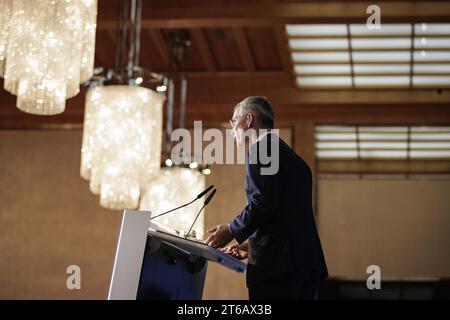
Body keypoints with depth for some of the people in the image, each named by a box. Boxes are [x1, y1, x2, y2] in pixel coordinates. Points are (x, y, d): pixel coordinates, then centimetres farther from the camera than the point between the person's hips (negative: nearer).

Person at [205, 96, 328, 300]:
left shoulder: (261, 148, -2)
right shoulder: (293, 157, 24)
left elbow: (264, 202, -15)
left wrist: (231, 231, -2)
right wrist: (252, 247, 25)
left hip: (278, 262, -9)